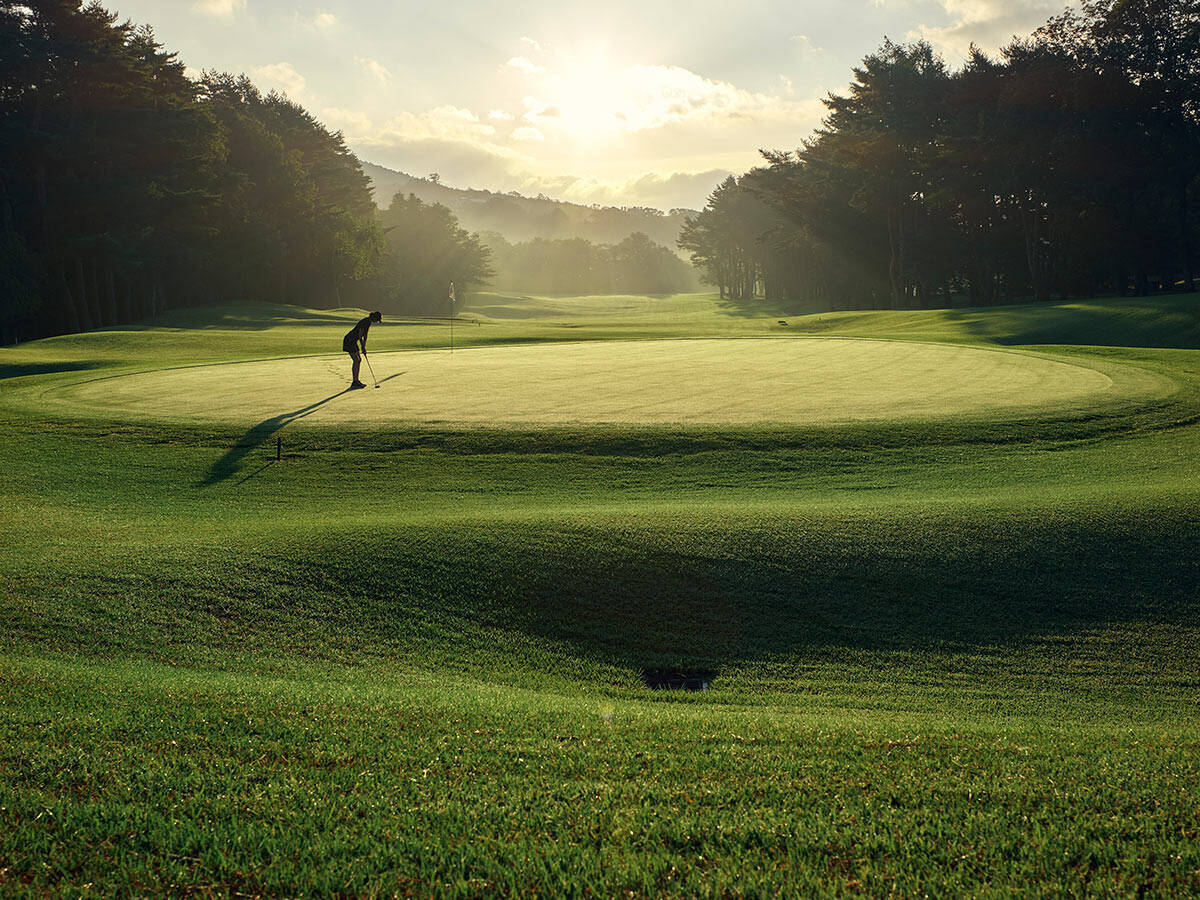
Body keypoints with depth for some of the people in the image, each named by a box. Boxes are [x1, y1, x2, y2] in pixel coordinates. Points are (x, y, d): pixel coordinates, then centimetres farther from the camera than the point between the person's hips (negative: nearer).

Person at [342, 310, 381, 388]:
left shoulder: (369, 322, 8)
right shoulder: (365, 322, -22)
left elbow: (365, 335, 14)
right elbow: (360, 336, -23)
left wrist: (364, 347, 9)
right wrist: (363, 347, -15)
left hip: (353, 341, 10)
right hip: (349, 340, -10)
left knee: (359, 360, 8)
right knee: (356, 360, -12)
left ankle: (356, 381, 11)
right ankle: (354, 383, -12)